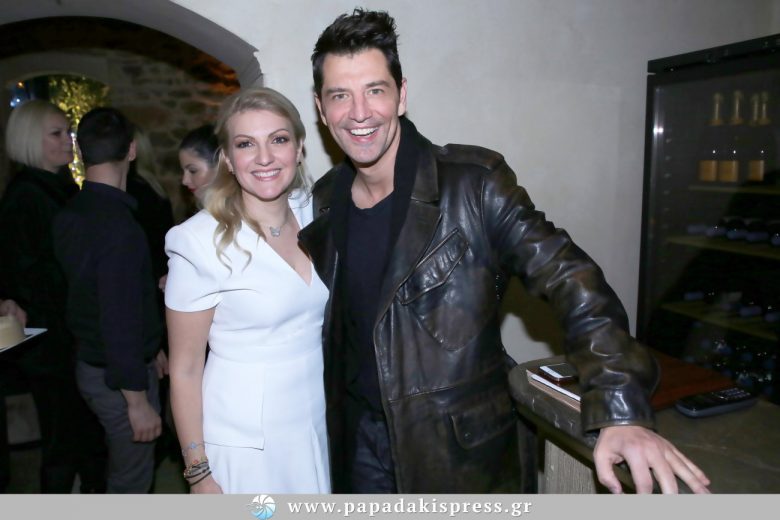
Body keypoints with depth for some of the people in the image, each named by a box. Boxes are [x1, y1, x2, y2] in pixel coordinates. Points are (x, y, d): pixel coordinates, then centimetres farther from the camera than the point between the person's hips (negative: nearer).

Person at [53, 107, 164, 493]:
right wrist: (137, 400, -19)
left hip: (89, 363, 9)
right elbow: (120, 321, -26)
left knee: (120, 471, 25)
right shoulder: (118, 226, -25)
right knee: (131, 483, 9)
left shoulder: (69, 215, 2)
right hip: (120, 377, -9)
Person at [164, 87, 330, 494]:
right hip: (244, 445, -4)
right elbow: (185, 370, -10)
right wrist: (199, 473, -8)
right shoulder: (202, 242, -18)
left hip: (317, 427, 5)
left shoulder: (313, 215, -3)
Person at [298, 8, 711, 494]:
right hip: (358, 438, 4)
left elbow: (570, 279, -20)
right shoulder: (324, 201, -1)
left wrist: (622, 413, -29)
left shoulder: (473, 183, -17)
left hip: (461, 451, -3)